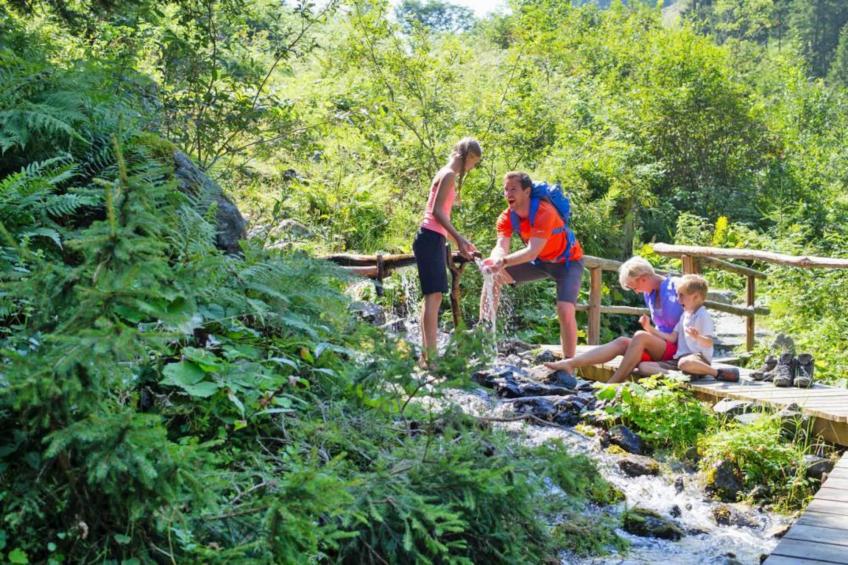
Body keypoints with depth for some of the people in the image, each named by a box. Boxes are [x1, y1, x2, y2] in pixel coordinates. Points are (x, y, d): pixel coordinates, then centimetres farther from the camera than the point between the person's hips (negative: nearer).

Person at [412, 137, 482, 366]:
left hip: (434, 239, 10)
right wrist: (458, 238, -21)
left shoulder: (447, 174, 20)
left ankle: (426, 353, 13)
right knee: (433, 295, -14)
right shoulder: (449, 175, -9)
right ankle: (430, 355, -18)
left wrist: (460, 241, 24)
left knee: (433, 296, 10)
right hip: (430, 238, -10)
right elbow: (437, 210, -18)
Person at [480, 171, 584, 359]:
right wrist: (494, 260, -52)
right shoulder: (506, 217, -14)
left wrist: (503, 262, -58)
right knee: (493, 276, -6)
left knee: (565, 310, -26)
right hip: (540, 261, 6)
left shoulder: (544, 212, -33)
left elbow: (532, 252, -42)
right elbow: (501, 247, -27)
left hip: (567, 261, -6)